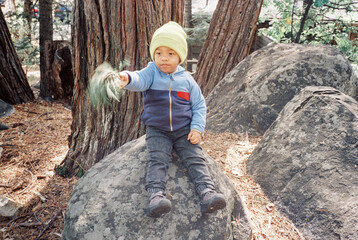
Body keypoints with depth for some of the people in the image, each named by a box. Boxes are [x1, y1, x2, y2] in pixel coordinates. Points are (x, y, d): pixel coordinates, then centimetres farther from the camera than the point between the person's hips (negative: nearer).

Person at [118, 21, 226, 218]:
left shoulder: (186, 79, 4)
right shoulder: (151, 73, 0)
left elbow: (199, 105, 8)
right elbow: (140, 81, -24)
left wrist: (197, 128, -7)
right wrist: (128, 79, -50)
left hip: (184, 130, 1)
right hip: (157, 131, -1)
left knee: (195, 158, -12)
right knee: (157, 160, -19)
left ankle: (207, 191, -16)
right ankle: (156, 195, -27)